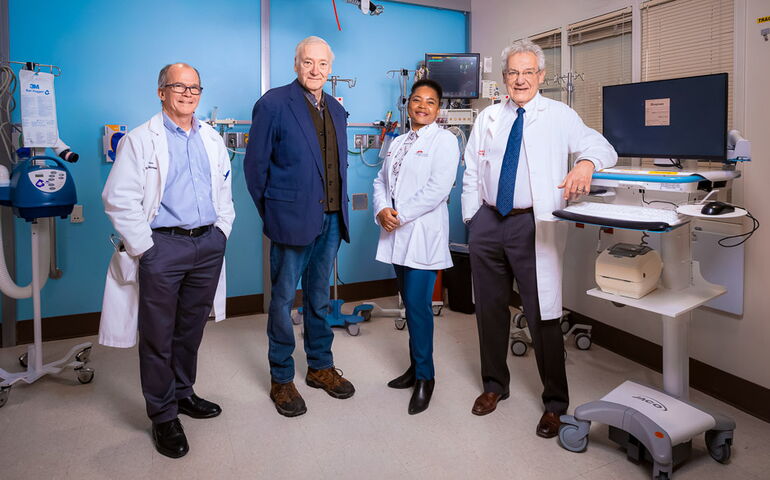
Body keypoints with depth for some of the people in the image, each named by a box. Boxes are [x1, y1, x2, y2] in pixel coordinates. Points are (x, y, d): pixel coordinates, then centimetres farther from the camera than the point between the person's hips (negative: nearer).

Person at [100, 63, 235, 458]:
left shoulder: (212, 140, 13)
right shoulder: (140, 140, -4)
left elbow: (224, 192, 18)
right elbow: (119, 200, -9)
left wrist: (221, 233, 8)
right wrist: (144, 248, -11)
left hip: (208, 244, 5)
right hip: (163, 247, -5)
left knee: (192, 328, 16)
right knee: (158, 335, 3)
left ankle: (183, 393, 34)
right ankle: (163, 415, 17)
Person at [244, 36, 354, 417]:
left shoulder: (335, 109, 13)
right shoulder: (273, 104, -7)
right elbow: (255, 164, -6)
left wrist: (340, 207, 10)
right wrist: (272, 213, -2)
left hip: (332, 219, 6)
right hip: (293, 220, -6)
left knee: (319, 297, 17)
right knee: (283, 300, 5)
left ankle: (320, 367, 32)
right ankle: (281, 379, 20)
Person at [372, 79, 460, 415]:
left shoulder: (444, 140, -3)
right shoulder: (397, 143, 19)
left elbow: (437, 189, -14)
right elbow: (381, 181, 15)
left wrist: (401, 214, -14)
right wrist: (382, 211, -5)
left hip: (423, 233, -7)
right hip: (396, 234, 7)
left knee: (418, 304, -7)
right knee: (410, 303, 13)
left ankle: (425, 376, 7)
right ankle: (416, 366, 26)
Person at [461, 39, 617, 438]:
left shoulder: (559, 116, 3)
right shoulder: (487, 118, 13)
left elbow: (601, 146, -7)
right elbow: (471, 173, 13)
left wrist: (586, 162, -31)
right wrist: (472, 220, 6)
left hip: (534, 225, -4)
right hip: (488, 222, 4)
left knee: (542, 314, -2)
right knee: (489, 309, 14)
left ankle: (555, 403, 16)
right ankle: (494, 385, 34)